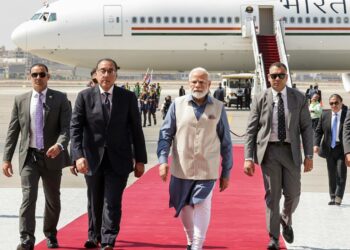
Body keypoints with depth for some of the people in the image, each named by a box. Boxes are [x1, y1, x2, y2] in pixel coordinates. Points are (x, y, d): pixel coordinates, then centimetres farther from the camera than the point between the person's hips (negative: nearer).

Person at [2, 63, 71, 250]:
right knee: (28, 197, -12)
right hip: (29, 157, 0)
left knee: (53, 199, 12)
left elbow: (66, 127, -8)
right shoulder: (20, 100, 5)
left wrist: (59, 145, -28)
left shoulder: (60, 99, 0)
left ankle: (50, 235, 33)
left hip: (52, 156, 0)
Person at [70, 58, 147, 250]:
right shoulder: (85, 96, -2)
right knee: (95, 202, 16)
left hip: (118, 160, -1)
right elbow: (75, 128, -7)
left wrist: (140, 159, 2)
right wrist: (78, 155, -20)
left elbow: (136, 129, 3)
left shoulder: (128, 97, 0)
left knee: (112, 203, -9)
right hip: (92, 159, 1)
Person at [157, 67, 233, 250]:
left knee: (202, 207, -11)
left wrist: (226, 172, 7)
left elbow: (225, 142, 6)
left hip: (207, 170, -1)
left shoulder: (218, 108, 2)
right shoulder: (178, 105, 1)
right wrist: (163, 160, -11)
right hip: (181, 169, 1)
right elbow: (166, 134, 1)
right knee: (184, 208, 13)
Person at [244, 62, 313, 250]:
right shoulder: (260, 99, 0)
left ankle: (286, 220, 36)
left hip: (291, 152, 1)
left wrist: (309, 155, -2)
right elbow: (251, 130, 0)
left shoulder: (299, 98, 3)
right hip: (269, 151, -1)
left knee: (292, 194, 3)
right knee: (272, 195, -2)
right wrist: (248, 158, -7)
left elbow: (306, 128, 4)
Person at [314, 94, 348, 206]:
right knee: (331, 174, 8)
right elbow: (318, 131, 6)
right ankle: (333, 197, 14)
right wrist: (316, 144, -9)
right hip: (329, 149, 3)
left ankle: (338, 197, -1)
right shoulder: (325, 115, 4)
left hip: (342, 149, -3)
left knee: (341, 174, -7)